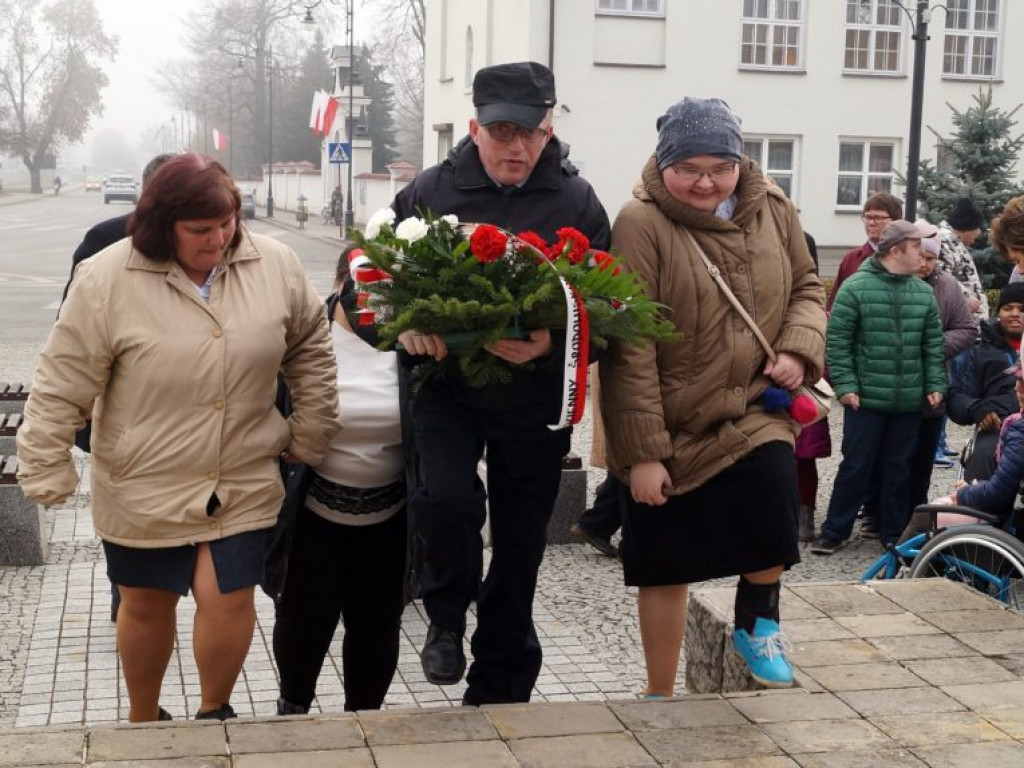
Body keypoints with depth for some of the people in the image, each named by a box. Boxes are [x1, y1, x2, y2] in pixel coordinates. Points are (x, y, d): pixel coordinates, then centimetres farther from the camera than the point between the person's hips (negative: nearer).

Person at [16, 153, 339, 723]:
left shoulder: (276, 266, -6)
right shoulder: (108, 280, -14)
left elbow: (311, 349, 7)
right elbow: (63, 386, -9)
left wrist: (310, 435, 7)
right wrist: (47, 472, -8)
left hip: (243, 484, 1)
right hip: (144, 486, -1)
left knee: (228, 598, -4)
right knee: (147, 605, 14)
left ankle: (215, 711, 25)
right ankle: (143, 720, 39)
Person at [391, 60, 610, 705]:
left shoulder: (577, 203, 0)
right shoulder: (431, 191, 1)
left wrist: (552, 345, -23)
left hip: (534, 396, 1)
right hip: (447, 385, 0)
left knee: (521, 544, 8)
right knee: (447, 498, -25)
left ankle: (498, 694, 26)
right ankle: (447, 615, 9)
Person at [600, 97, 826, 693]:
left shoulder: (773, 209, 0)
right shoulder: (642, 224, -15)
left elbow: (807, 286, 15)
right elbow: (628, 348, -17)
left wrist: (799, 347, -8)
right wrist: (641, 451, -18)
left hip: (755, 412, 3)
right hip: (671, 426, -2)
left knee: (773, 482, -28)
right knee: (667, 568, 9)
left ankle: (758, 620, 2)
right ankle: (660, 695, 30)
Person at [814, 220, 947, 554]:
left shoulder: (923, 293, 8)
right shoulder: (855, 288, -7)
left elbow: (933, 344, 12)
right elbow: (838, 341, -8)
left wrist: (935, 385, 4)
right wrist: (845, 385, -12)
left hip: (910, 401, 4)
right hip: (866, 398, -4)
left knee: (899, 469, 12)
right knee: (856, 466, 1)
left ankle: (894, 534, 23)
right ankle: (834, 531, 12)